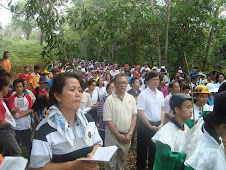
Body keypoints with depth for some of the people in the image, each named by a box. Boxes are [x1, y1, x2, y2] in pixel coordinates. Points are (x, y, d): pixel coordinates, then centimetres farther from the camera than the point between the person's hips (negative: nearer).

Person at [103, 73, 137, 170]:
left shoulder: (131, 98, 4)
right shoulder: (110, 100, -10)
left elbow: (134, 116, 5)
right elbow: (107, 120, -12)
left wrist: (130, 133, -4)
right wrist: (119, 135, -12)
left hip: (127, 135, 4)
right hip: (113, 135, -4)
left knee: (122, 160, 18)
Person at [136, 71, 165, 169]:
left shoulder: (160, 94, 6)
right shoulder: (143, 94, -11)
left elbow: (162, 110, 11)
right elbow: (140, 113, -14)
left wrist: (161, 124, -1)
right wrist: (150, 126, -14)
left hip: (158, 125, 5)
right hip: (145, 125, -5)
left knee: (155, 147, 17)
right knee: (142, 148, 8)